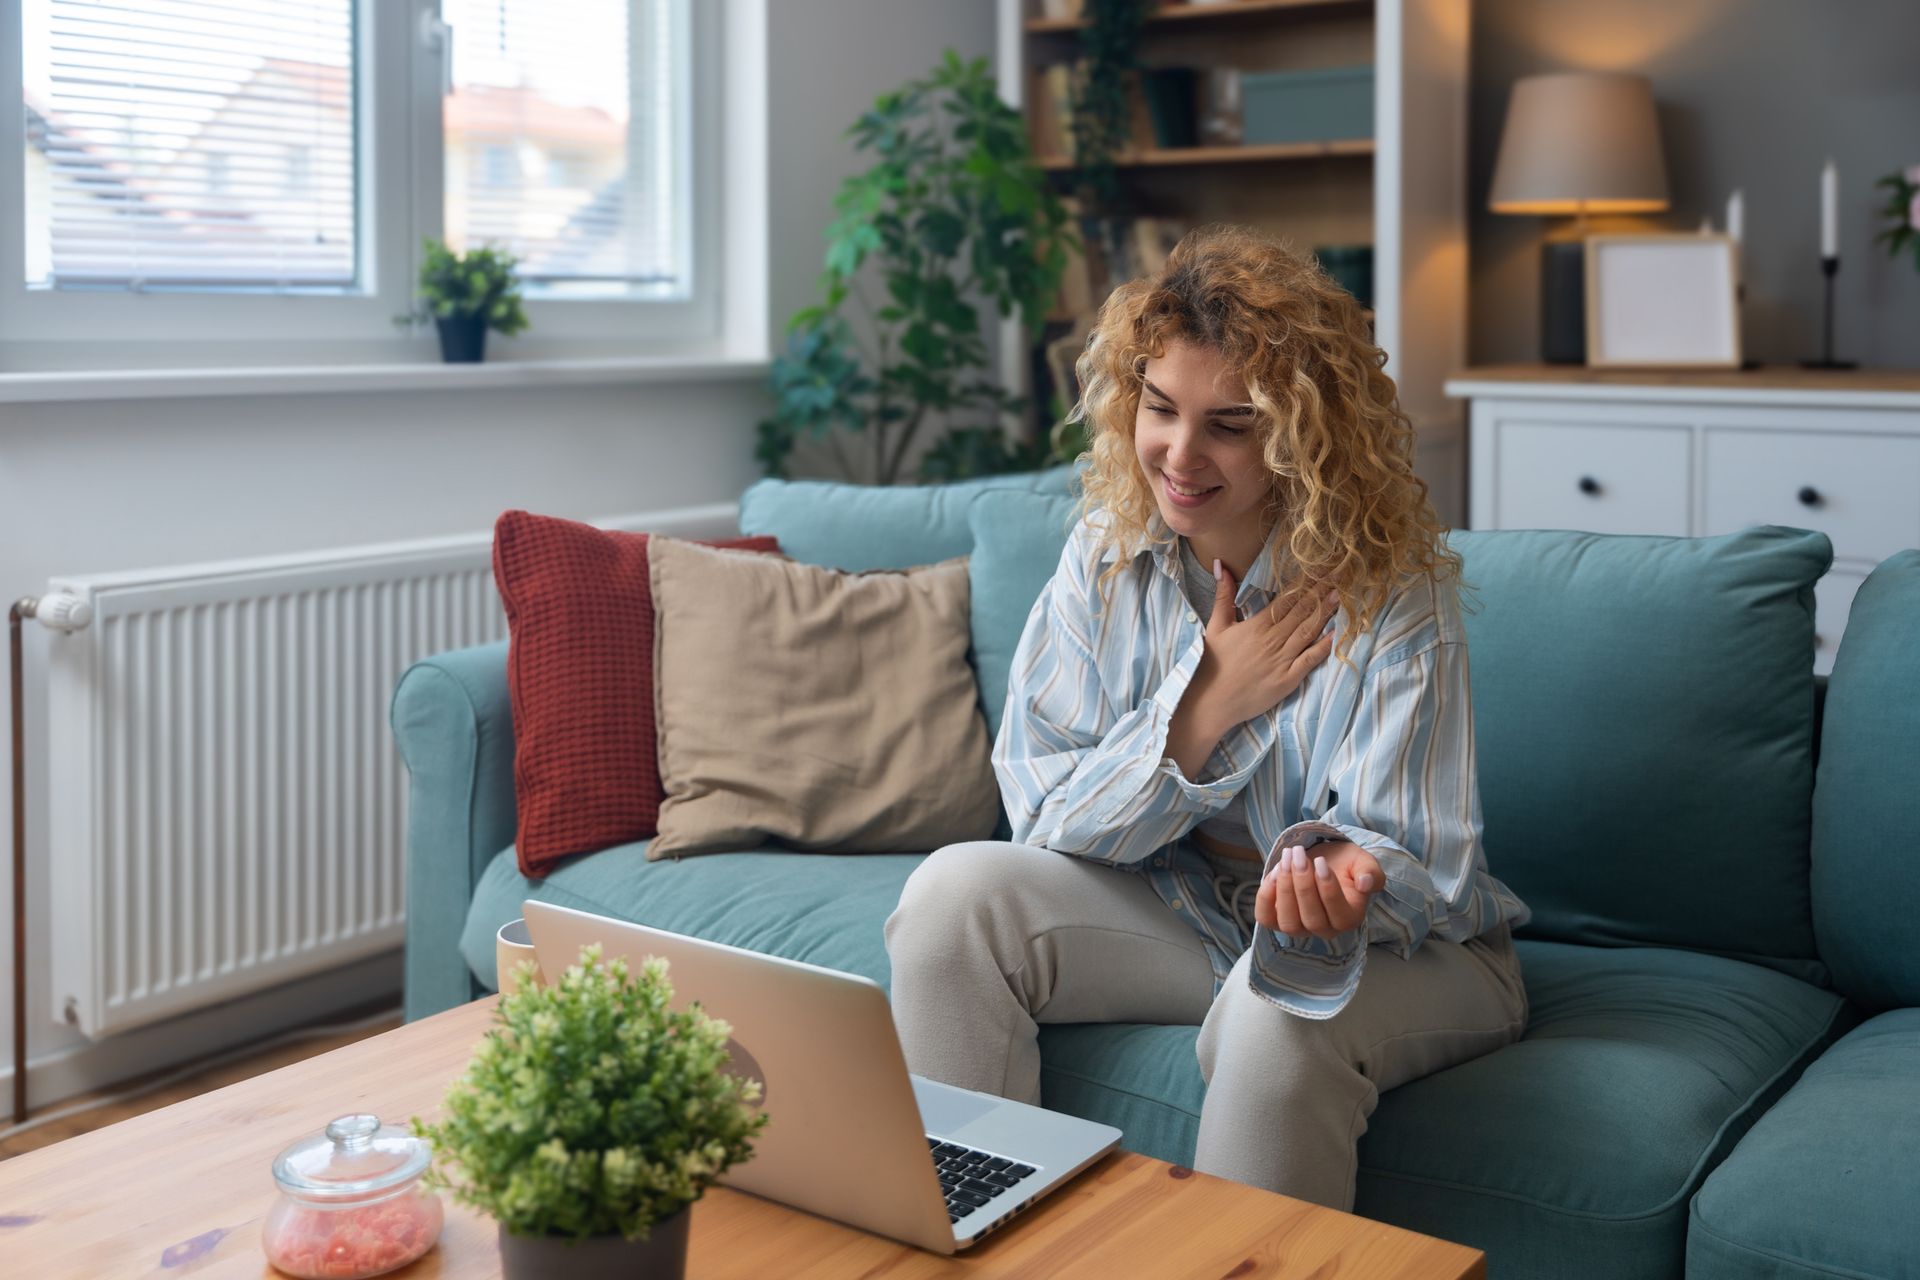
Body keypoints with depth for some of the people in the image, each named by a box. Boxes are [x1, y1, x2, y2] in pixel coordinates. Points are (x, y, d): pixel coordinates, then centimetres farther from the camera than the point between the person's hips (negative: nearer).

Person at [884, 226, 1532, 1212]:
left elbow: (1412, 866, -20)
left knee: (1278, 1012, -37)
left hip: (1405, 945, -4)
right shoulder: (1106, 555, -8)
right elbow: (1046, 818, -8)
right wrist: (1206, 705, -21)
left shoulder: (1392, 593, -19)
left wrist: (1332, 875, -45)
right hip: (1183, 909, 4)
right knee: (956, 891, -18)